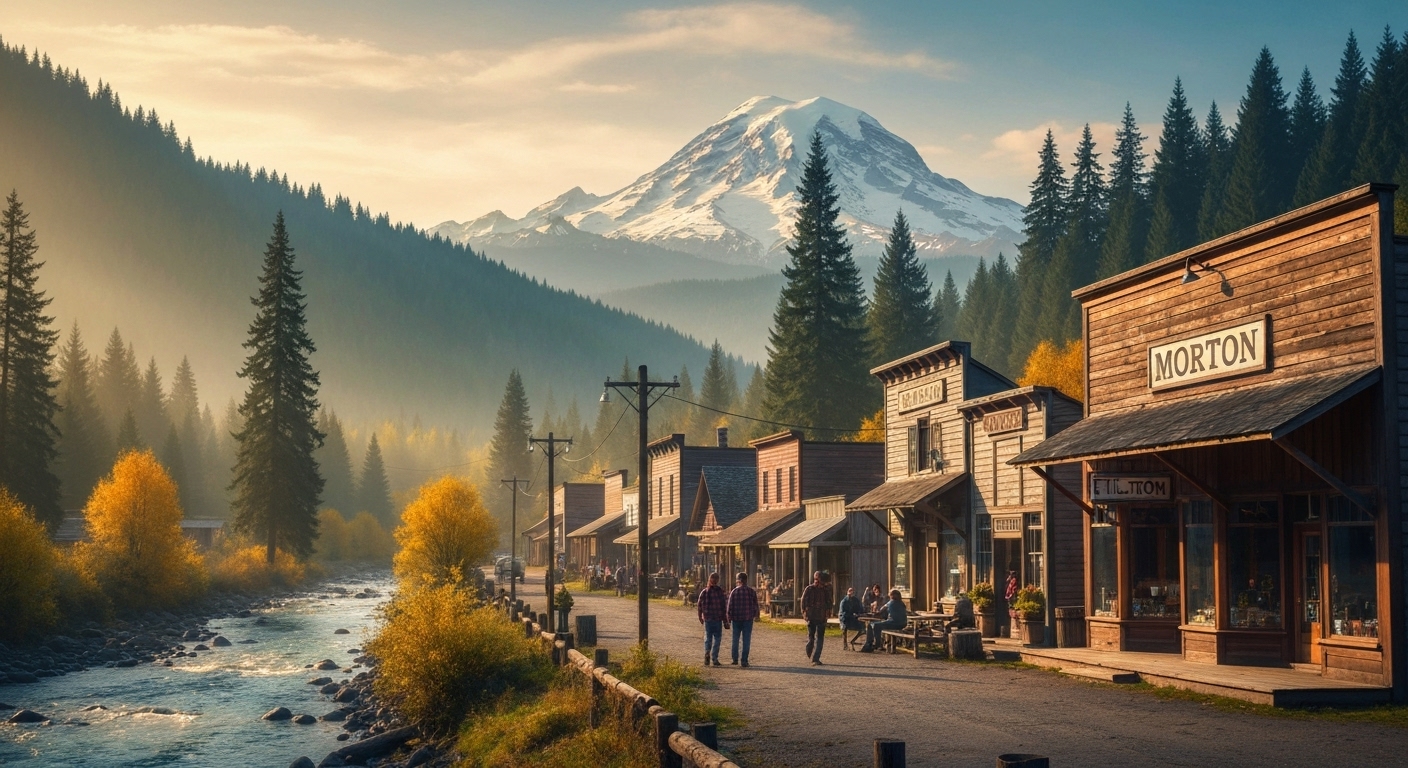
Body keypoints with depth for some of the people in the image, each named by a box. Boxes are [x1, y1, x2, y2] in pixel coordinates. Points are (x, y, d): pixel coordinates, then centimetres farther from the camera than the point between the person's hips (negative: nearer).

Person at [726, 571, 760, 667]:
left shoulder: (734, 592, -4)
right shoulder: (751, 591, -3)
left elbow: (730, 606, -3)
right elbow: (756, 605, 3)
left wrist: (728, 619, 4)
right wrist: (756, 615, 20)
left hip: (736, 619, 0)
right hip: (748, 619, 0)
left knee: (735, 639, 15)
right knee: (746, 640, 1)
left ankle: (735, 659, 21)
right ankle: (744, 661, -2)